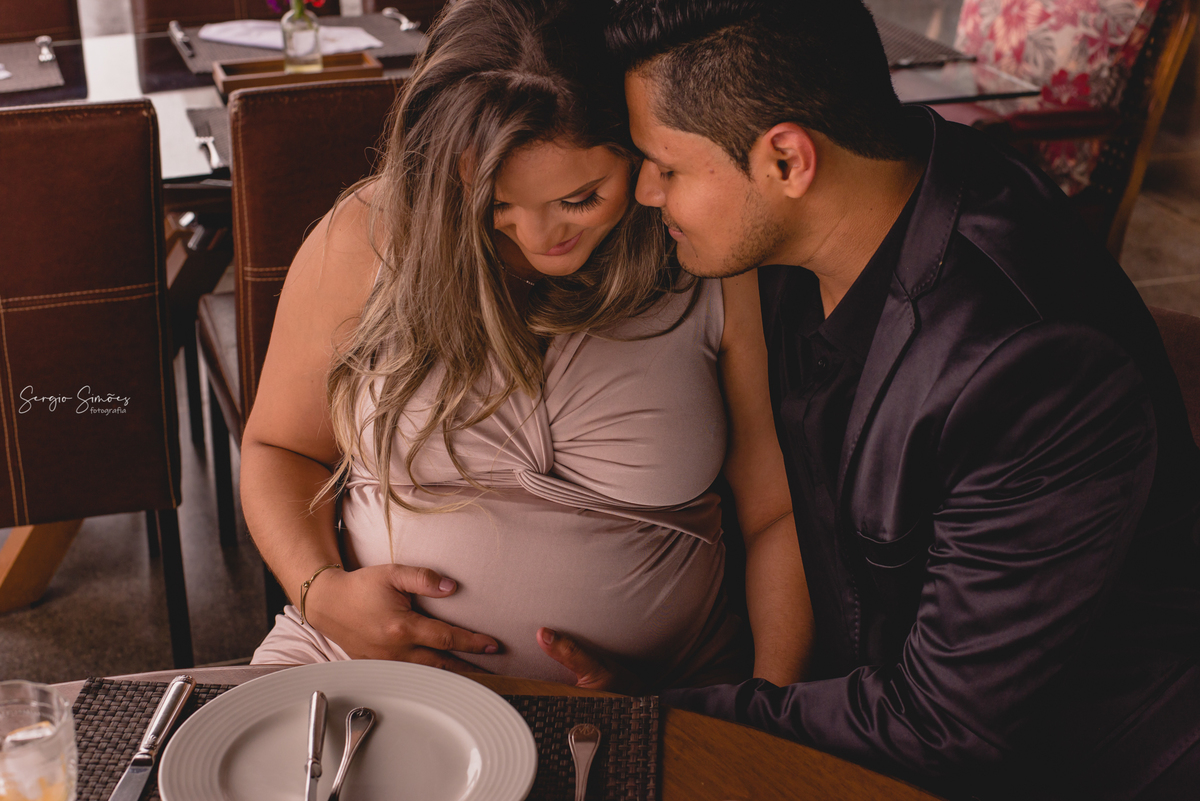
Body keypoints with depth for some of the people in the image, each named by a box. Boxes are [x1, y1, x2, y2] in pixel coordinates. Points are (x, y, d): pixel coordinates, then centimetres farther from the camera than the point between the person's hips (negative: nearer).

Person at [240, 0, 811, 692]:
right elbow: (278, 447, 8)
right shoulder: (367, 239, -5)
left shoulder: (719, 268, -7)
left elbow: (782, 512, 0)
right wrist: (320, 590, -10)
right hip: (368, 657, 1)